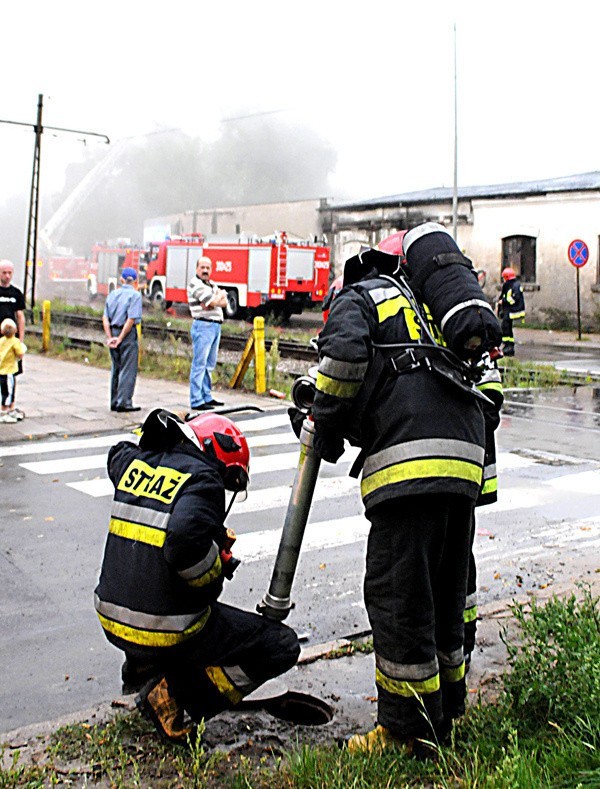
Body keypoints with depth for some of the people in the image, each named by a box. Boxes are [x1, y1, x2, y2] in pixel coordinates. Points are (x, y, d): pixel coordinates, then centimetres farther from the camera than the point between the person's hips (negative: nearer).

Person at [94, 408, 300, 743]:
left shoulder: (135, 463, 6)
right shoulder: (201, 480, -15)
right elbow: (185, 540, -34)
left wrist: (165, 429, 38)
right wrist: (220, 566, -15)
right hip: (167, 636, -8)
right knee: (283, 646, 2)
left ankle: (142, 664, 25)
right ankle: (173, 692, -5)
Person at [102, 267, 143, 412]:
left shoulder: (112, 294, 9)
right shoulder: (135, 295, -8)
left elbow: (105, 318, 3)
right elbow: (131, 319, -17)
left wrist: (110, 337, -2)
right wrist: (120, 338, -13)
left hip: (113, 332, 6)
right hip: (128, 334, -6)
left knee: (115, 368, 15)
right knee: (128, 369, 0)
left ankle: (114, 402, 20)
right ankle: (124, 403, -1)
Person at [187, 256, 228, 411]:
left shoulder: (212, 285, 19)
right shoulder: (195, 284, -9)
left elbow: (224, 302, 8)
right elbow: (214, 302, -16)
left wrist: (215, 299, -11)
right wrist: (220, 294, 4)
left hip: (216, 326, 9)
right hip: (203, 326, -9)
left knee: (209, 365, 13)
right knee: (199, 364, -9)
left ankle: (207, 397, 20)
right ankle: (196, 401, -10)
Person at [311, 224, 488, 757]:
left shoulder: (356, 298, 12)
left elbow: (344, 352, -10)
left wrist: (327, 423, 4)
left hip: (409, 460, -8)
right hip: (466, 457, 8)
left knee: (397, 595, 0)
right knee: (444, 592, 18)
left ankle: (410, 732, 8)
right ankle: (446, 711, 30)